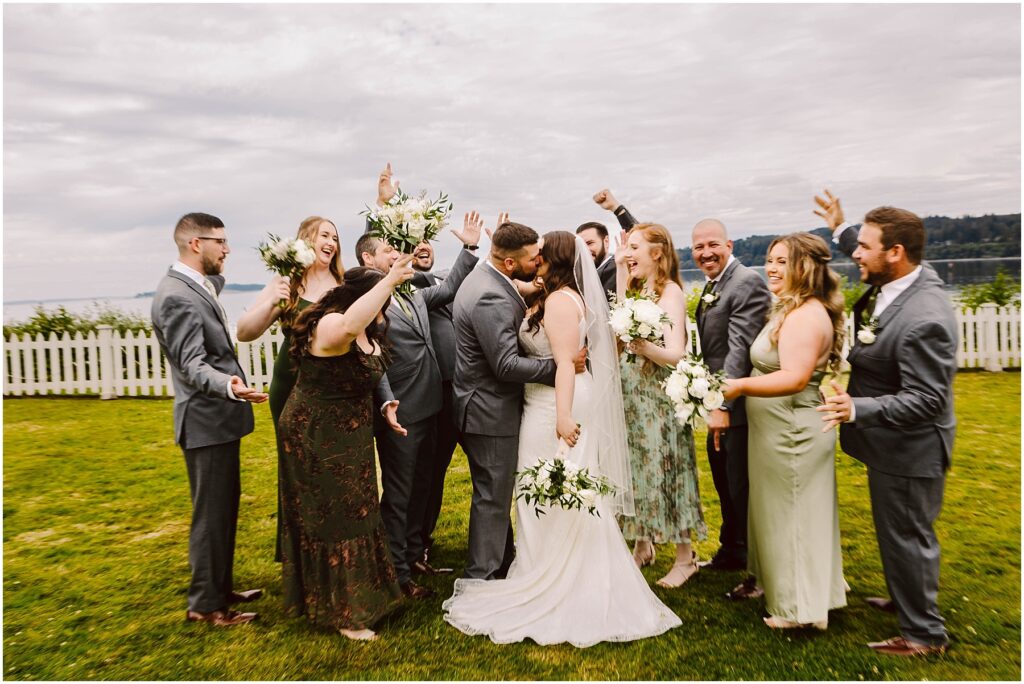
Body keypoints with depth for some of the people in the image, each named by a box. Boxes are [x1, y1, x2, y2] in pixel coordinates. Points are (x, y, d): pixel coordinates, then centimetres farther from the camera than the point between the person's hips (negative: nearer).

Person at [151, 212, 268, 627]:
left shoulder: (199, 285, 9)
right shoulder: (176, 296, -21)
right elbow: (192, 365, -27)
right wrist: (228, 386, -44)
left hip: (218, 417, 10)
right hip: (206, 420, -10)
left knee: (224, 507, 19)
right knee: (211, 513, 1)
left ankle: (220, 588, 33)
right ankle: (206, 604, 16)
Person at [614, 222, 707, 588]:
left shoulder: (671, 291, -11)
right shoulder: (637, 289, 12)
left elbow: (676, 353, -18)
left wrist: (645, 347, -38)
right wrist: (620, 271, 1)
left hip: (659, 396, -7)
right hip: (630, 394, 7)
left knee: (664, 469, 0)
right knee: (636, 467, 13)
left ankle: (685, 557, 15)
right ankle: (642, 546, 27)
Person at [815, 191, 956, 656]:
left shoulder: (924, 320, -32)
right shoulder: (896, 279, -5)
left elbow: (926, 401, -29)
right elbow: (872, 262, 21)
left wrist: (857, 408, -39)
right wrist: (841, 231, 18)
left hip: (908, 450, -10)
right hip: (891, 444, 10)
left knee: (906, 535, 8)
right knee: (899, 530, 26)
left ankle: (924, 632, 27)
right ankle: (907, 599, 48)